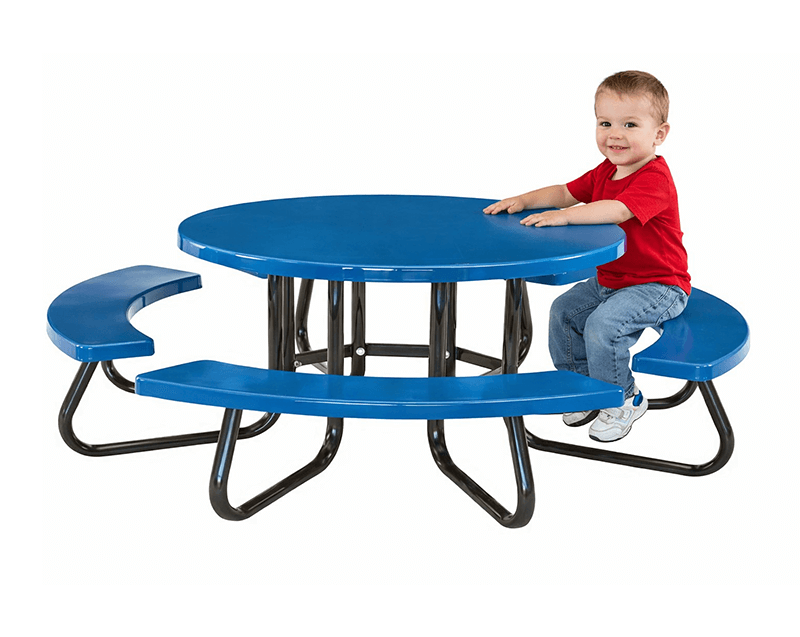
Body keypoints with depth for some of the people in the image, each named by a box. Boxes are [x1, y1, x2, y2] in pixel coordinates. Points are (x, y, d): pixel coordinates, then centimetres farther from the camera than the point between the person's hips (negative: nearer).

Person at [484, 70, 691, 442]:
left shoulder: (655, 179, -24)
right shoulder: (605, 172, 7)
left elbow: (616, 210, -39)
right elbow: (566, 193, 13)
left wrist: (564, 216, -40)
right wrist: (523, 201, -1)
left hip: (659, 286, -9)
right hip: (609, 280, 10)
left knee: (603, 324, -26)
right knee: (564, 311, 5)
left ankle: (621, 400, -4)